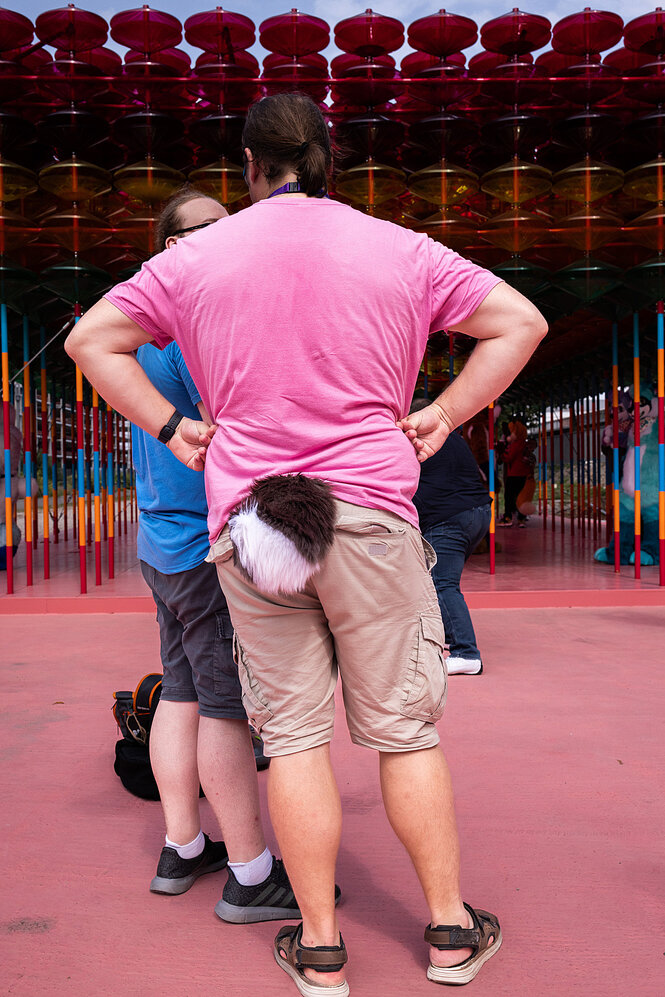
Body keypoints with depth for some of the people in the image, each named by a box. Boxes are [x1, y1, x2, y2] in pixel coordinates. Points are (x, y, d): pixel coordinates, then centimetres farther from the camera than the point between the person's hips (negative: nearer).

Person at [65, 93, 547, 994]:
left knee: (294, 734, 9)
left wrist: (168, 427, 8)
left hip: (246, 521, 1)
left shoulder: (196, 258, 6)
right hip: (371, 516, 0)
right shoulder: (398, 251, 4)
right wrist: (442, 419, 5)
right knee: (405, 728, 11)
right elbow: (522, 323, 6)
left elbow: (90, 339, 11)